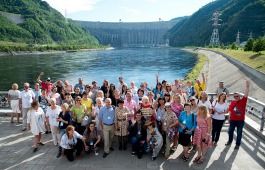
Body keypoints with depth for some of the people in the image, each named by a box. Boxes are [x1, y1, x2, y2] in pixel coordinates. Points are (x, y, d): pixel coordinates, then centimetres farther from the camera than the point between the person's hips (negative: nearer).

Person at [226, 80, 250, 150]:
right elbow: (230, 110, 4)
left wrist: (247, 86, -35)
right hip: (233, 119, 3)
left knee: (239, 132, 9)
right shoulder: (232, 102, -2)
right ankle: (230, 141, 37)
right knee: (230, 131, 15)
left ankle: (238, 144, 24)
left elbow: (246, 94, -24)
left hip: (240, 120, -3)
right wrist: (229, 118, 5)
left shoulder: (243, 101, -9)